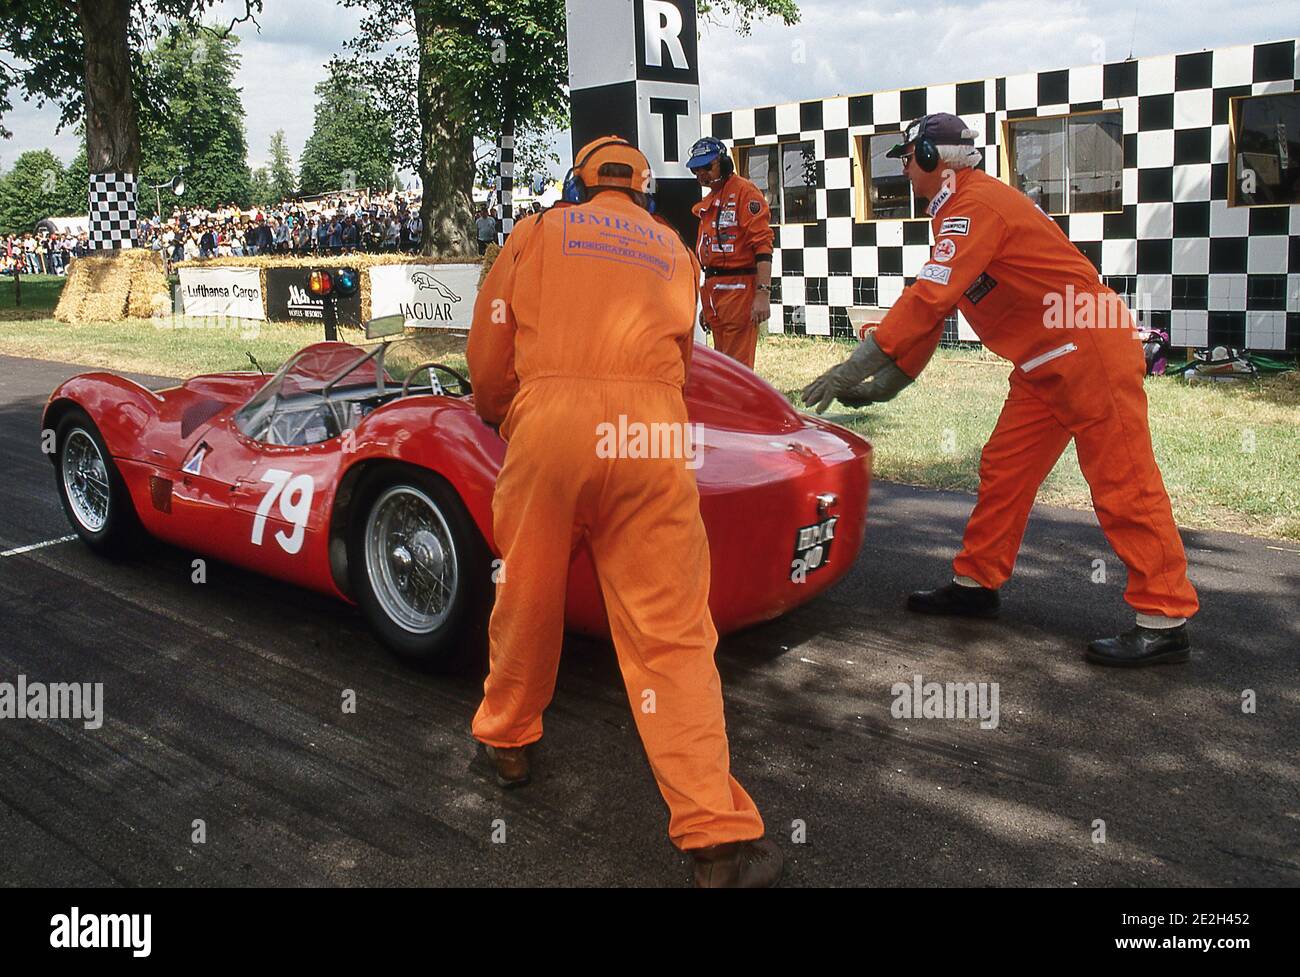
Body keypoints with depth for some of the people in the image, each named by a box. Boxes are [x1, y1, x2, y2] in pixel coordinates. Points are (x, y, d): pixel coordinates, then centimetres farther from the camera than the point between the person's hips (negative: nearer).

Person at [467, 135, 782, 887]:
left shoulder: (539, 232, 21)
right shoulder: (676, 251, 26)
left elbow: (488, 350, 17)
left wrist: (499, 417, 35)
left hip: (546, 421, 0)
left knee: (527, 598, 18)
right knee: (671, 631, -2)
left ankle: (507, 741, 38)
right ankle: (720, 839, -5)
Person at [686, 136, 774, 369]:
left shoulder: (744, 191, -6)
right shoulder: (707, 203, 21)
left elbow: (762, 245, -15)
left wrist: (763, 293, -24)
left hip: (739, 288, -9)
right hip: (714, 290, 9)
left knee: (737, 366, -10)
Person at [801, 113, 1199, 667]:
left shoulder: (976, 204, -16)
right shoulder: (958, 211, 16)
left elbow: (927, 299, -26)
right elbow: (933, 307, 17)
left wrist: (854, 368, -25)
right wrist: (888, 382, 13)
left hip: (1091, 350, -10)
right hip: (1044, 364, 10)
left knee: (1122, 484, -6)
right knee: (1003, 471, 11)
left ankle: (1165, 621, 1)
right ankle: (976, 584, 22)